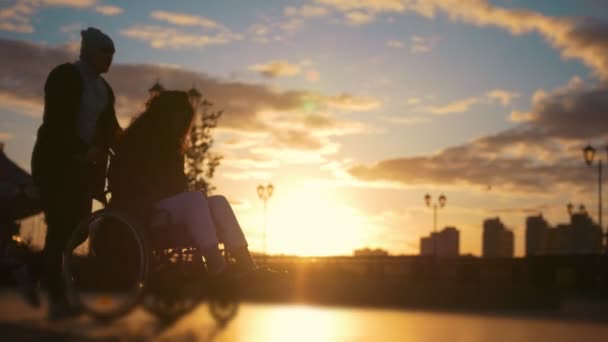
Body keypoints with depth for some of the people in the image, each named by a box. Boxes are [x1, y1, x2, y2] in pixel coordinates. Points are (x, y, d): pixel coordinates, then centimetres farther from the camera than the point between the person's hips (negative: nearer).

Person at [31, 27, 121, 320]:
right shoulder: (64, 76, -6)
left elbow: (109, 128, 10)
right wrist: (83, 150, -28)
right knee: (60, 228, -10)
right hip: (56, 163, -6)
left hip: (84, 166, 6)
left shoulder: (103, 88, 14)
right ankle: (57, 298, -6)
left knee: (77, 229, -1)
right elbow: (56, 121, -17)